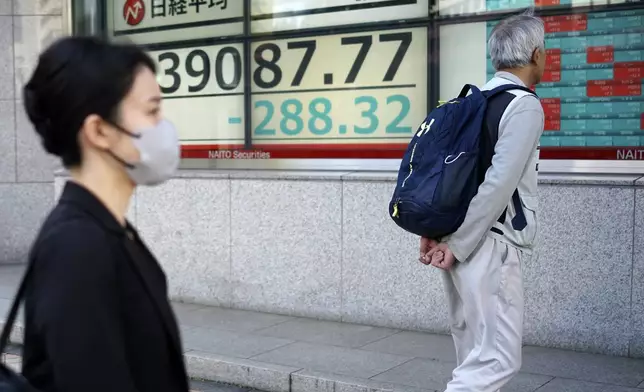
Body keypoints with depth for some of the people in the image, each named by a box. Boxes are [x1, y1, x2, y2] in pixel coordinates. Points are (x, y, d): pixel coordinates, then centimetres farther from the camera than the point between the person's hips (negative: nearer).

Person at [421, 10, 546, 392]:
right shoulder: (525, 106, -10)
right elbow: (499, 184, -18)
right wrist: (457, 244, -15)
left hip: (464, 242, 9)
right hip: (489, 246, -9)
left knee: (477, 357, 16)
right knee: (499, 359, -5)